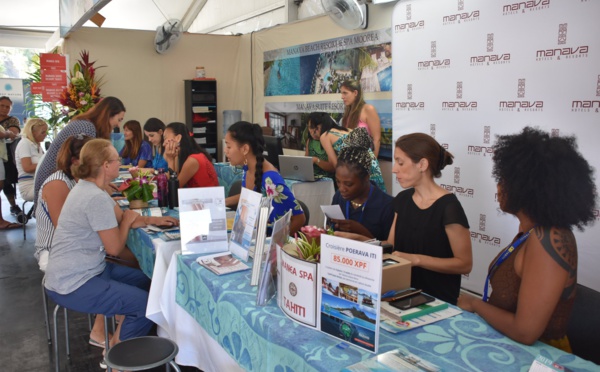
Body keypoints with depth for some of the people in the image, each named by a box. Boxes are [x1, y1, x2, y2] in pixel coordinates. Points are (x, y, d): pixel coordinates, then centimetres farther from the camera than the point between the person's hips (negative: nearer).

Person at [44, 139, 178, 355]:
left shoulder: (88, 188, 7)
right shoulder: (96, 198, -25)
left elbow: (121, 219, 16)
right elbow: (114, 248, -19)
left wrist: (152, 220, 4)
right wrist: (129, 219, -3)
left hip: (87, 270, 11)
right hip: (72, 286, -11)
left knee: (146, 282, 17)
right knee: (147, 304, -15)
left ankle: (115, 342, 25)